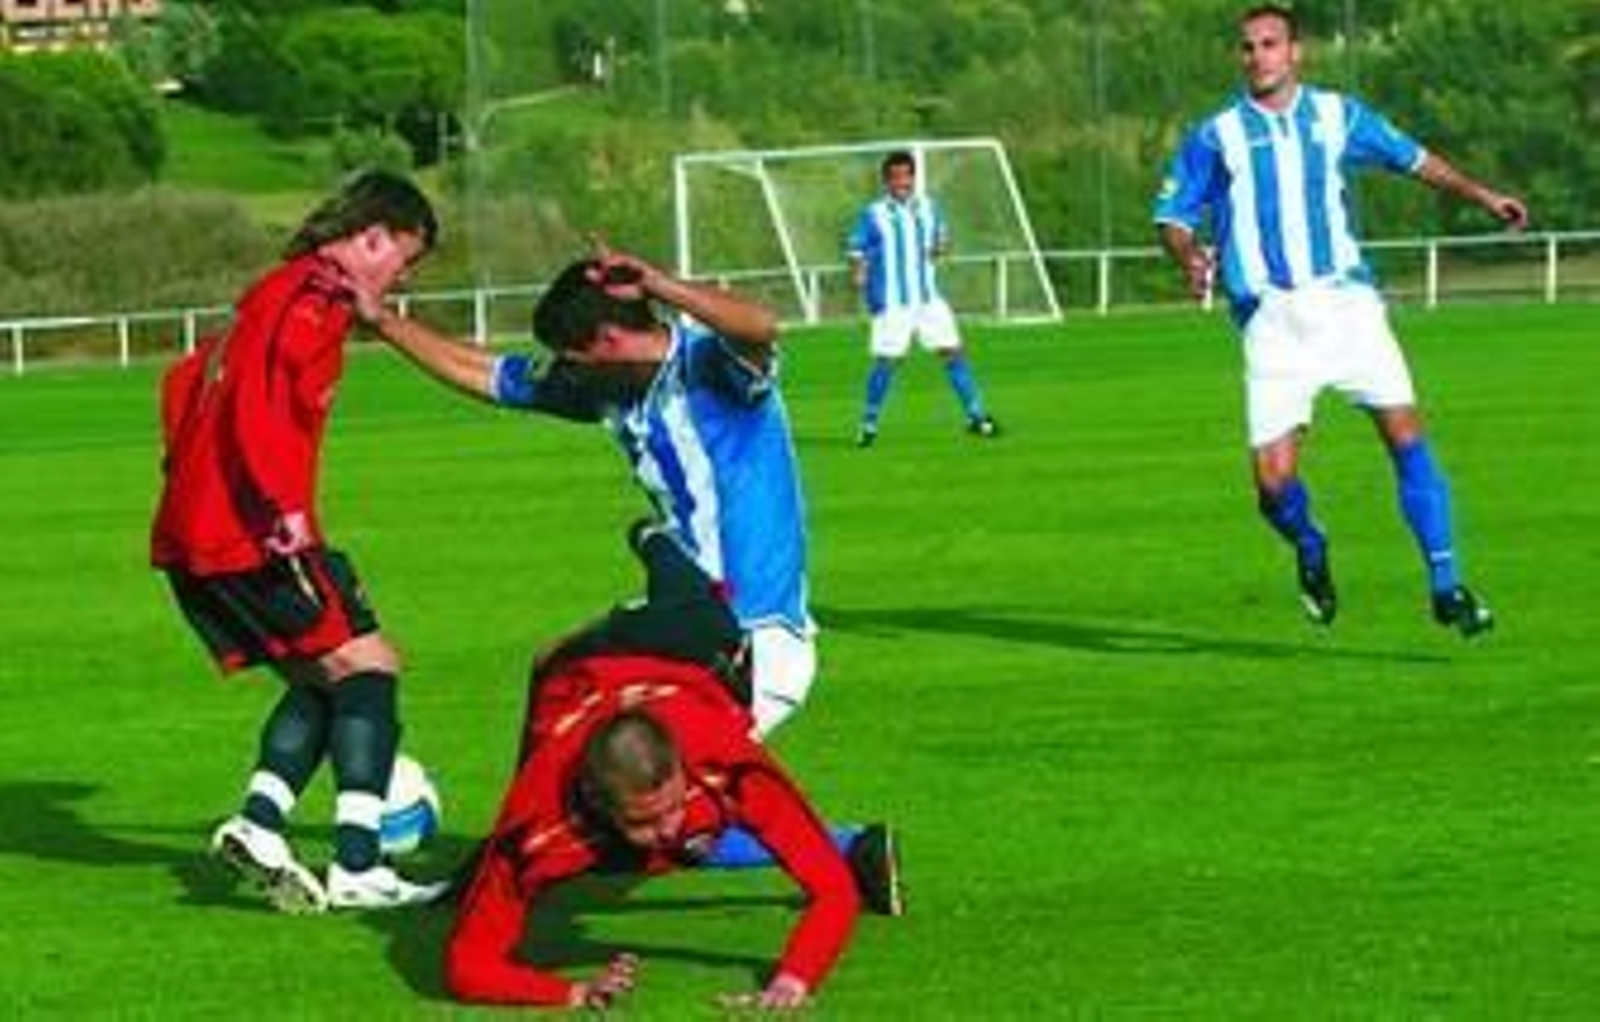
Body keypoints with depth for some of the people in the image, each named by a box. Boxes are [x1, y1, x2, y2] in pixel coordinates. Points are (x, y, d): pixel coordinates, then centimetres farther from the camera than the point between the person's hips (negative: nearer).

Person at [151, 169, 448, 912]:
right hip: (252, 536, -10)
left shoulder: (274, 294, 20)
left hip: (191, 536, 10)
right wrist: (287, 510, -26)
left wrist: (190, 473, 26)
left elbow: (185, 383, 26)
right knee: (366, 666, -5)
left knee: (322, 680, 15)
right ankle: (356, 868, -11)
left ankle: (259, 823, -1)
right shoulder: (316, 300, -10)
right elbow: (259, 406, -24)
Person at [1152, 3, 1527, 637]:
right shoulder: (1217, 137, 5)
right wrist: (1189, 258, -14)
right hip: (1272, 319, -1)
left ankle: (1446, 587, -4)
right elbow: (1173, 214, 7)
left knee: (1406, 434, -11)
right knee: (1273, 481, -9)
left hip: (1346, 303, 1)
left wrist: (1481, 196, 16)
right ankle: (1309, 549, 25)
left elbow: (1411, 157, 23)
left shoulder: (1337, 116, 10)